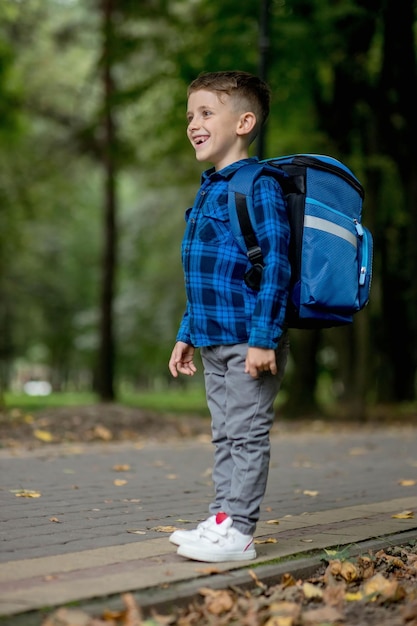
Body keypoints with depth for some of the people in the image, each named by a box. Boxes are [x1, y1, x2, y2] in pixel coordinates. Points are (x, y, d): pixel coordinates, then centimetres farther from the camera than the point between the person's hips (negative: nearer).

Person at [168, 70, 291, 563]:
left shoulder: (259, 187, -13)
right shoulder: (208, 190, 15)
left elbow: (276, 265, -19)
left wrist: (264, 337, -23)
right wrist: (187, 334, 21)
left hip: (250, 342, -9)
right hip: (213, 342, 9)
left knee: (247, 434, -2)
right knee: (224, 435, 14)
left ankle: (238, 531, 4)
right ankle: (221, 519, 22)